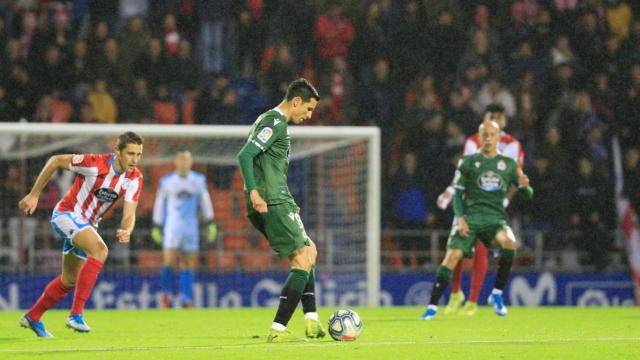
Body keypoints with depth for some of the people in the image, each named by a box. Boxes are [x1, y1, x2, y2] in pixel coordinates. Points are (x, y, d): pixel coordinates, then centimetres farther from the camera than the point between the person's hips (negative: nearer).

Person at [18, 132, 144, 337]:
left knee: (69, 281, 18)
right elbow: (55, 161, -13)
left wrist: (125, 231, -38)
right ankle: (76, 314, -34)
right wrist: (34, 195, -10)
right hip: (66, 214, -7)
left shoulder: (134, 179, -11)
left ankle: (32, 318, 38)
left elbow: (129, 215, -14)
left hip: (87, 224, 7)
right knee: (100, 249, -32)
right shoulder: (95, 164, -26)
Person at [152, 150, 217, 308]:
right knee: (168, 263, -14)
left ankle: (186, 301, 7)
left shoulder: (198, 180, 6)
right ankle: (166, 294, 5)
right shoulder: (167, 181, 0)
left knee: (189, 266, 1)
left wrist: (210, 224, 6)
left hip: (191, 227, 2)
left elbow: (205, 202, 11)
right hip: (172, 226, -2)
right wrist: (156, 228, 6)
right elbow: (159, 204, 6)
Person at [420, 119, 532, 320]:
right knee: (452, 256, -19)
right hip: (470, 218, -1)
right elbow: (457, 193, 9)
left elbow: (528, 195, 13)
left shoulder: (509, 164, 13)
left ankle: (497, 294, -15)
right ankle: (432, 307, -14)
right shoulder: (468, 162, 10)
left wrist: (525, 186, -11)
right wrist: (460, 217, -7)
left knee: (510, 243, -30)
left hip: (496, 218, 1)